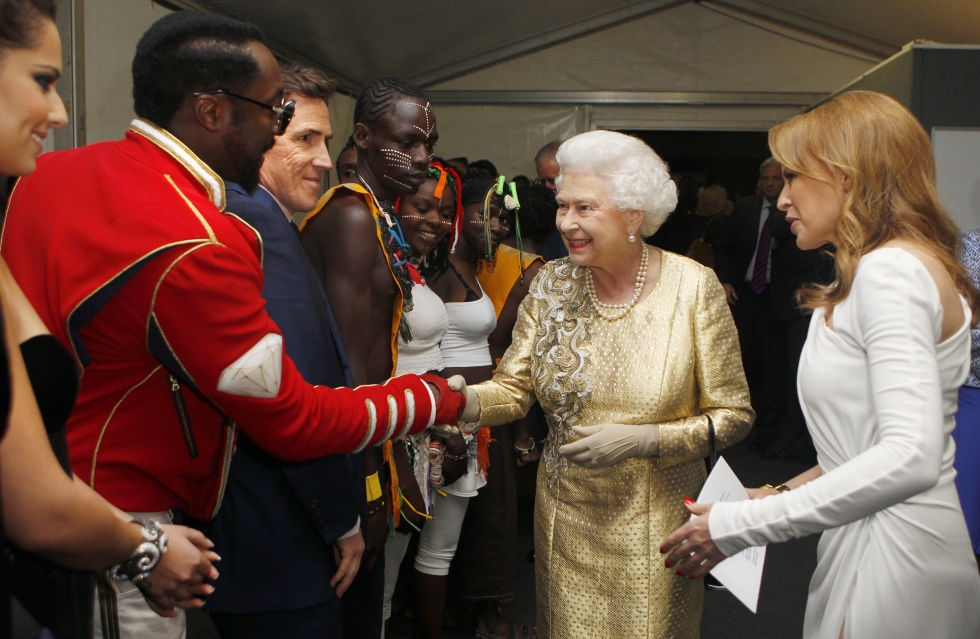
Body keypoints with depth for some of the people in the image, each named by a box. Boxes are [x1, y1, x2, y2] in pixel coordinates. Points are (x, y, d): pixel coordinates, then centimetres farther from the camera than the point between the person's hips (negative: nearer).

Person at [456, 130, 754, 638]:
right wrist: (463, 401, -25)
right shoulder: (550, 285, -4)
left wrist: (641, 439, -23)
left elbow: (733, 415, -10)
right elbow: (513, 388, -3)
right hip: (566, 518, 3)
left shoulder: (694, 287, -13)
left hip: (656, 522, -2)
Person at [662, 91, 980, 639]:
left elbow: (912, 457, -29)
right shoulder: (891, 268, 14)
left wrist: (743, 523, -27)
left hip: (895, 561, -9)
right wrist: (784, 493, 10)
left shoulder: (892, 270, -18)